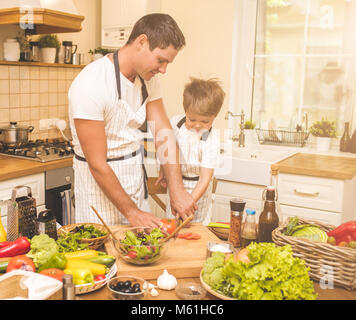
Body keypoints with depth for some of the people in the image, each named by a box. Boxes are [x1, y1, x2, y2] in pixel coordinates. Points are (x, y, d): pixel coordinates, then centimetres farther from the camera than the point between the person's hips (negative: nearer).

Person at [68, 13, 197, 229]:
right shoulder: (91, 85, -24)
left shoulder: (148, 78, -1)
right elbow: (97, 164, -23)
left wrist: (178, 190, -16)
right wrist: (131, 212, -19)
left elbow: (163, 134, -7)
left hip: (136, 177, 7)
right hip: (100, 182, -6)